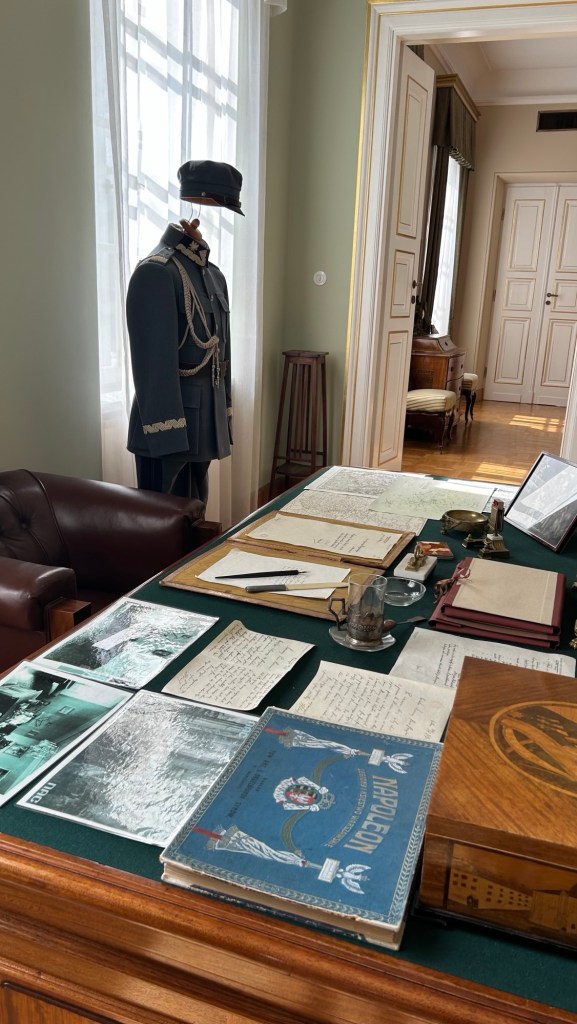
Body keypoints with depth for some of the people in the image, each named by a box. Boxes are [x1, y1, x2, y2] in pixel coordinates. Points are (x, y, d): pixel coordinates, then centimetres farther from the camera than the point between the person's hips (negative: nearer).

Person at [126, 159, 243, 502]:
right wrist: (167, 436, -22)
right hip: (168, 421, -8)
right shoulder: (156, 272, -15)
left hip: (205, 421, 8)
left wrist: (224, 418, 17)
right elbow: (154, 364, -20)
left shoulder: (214, 274, 13)